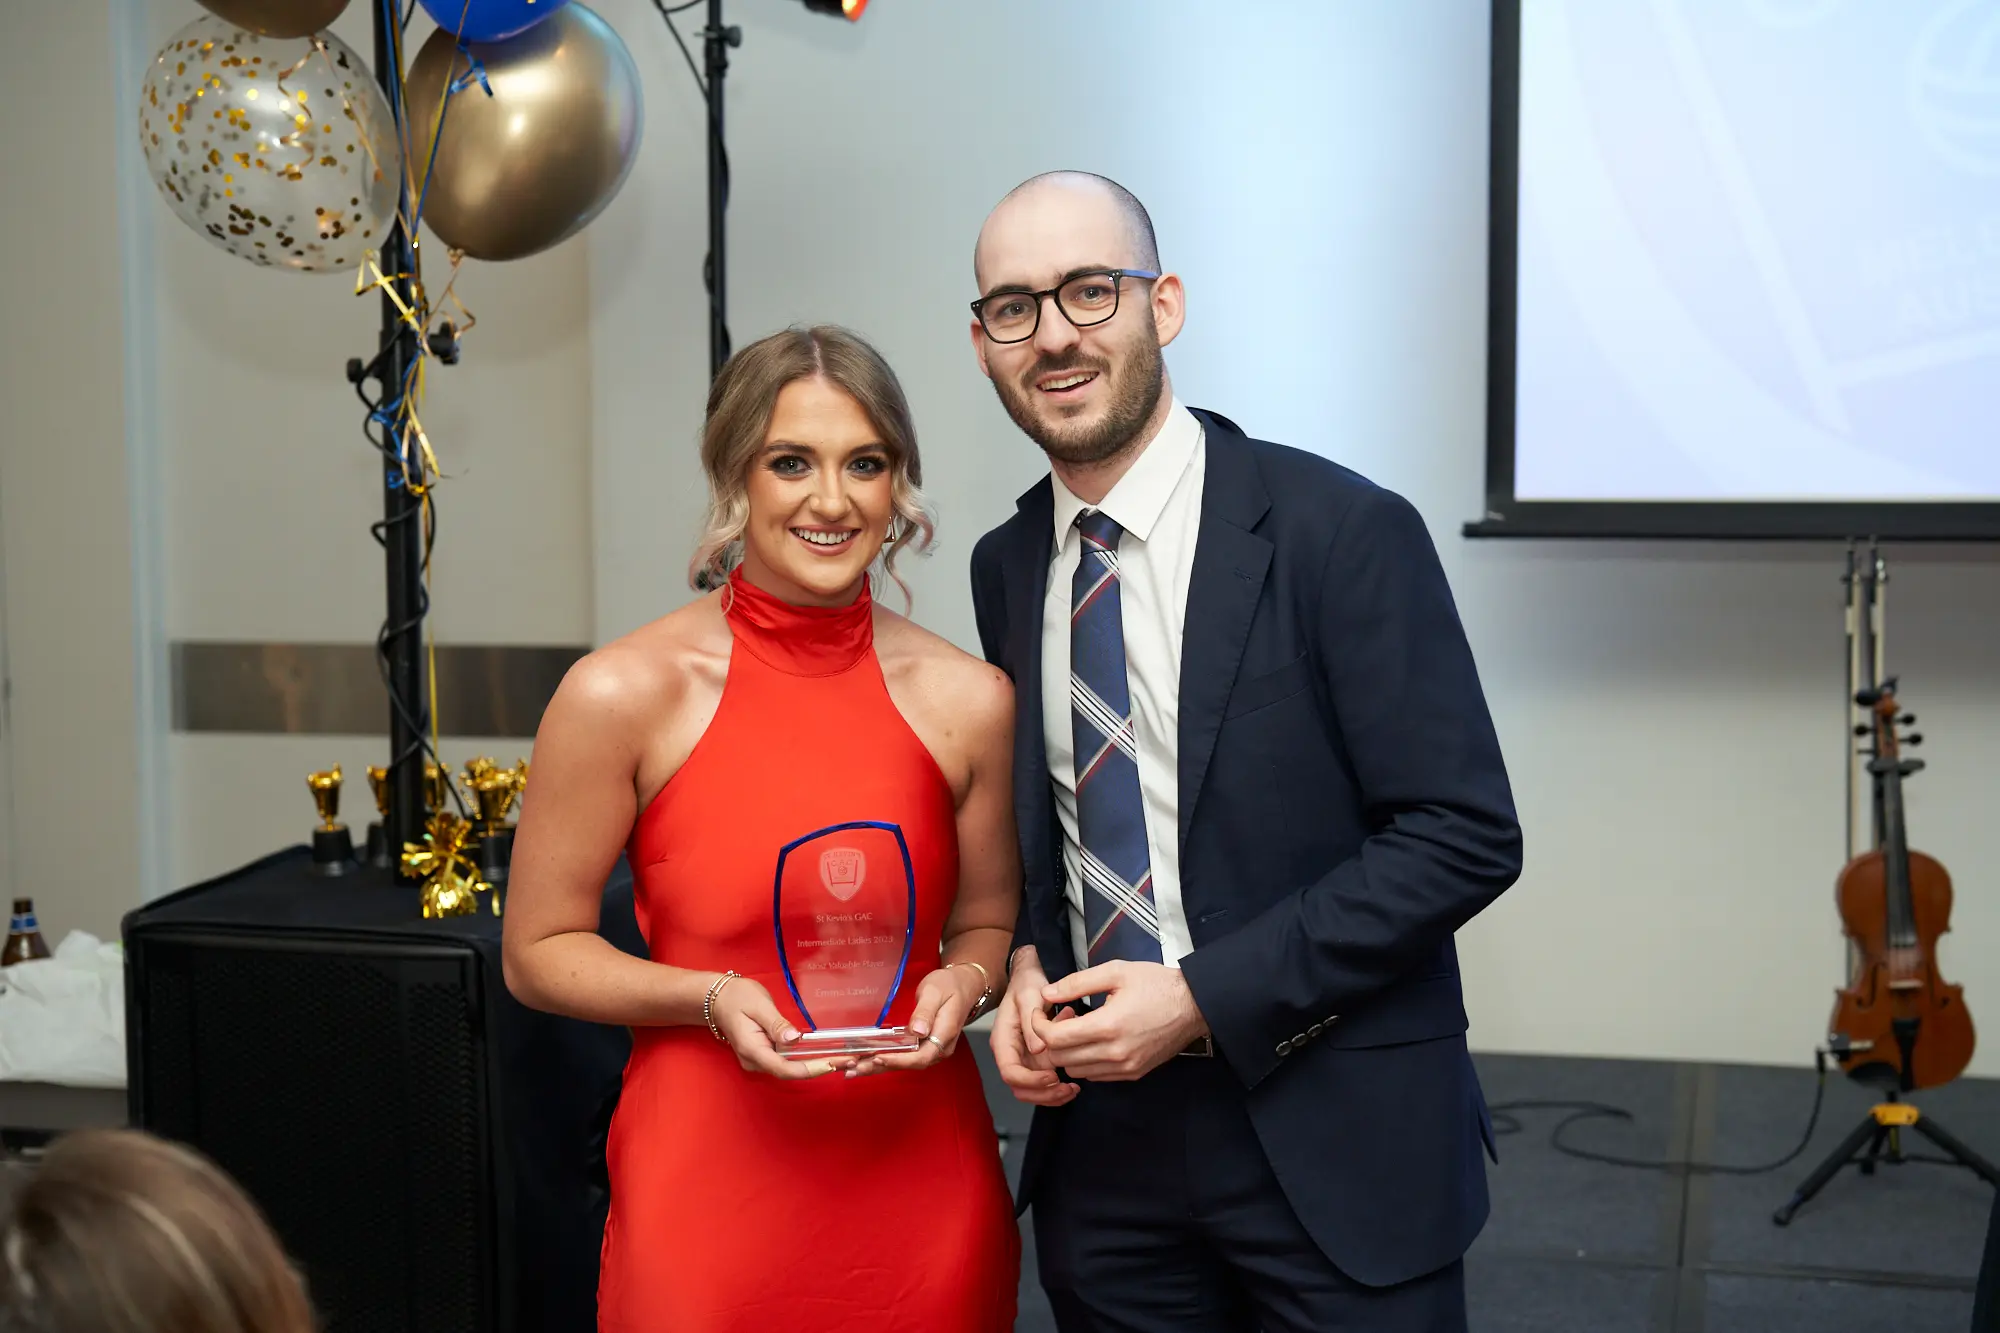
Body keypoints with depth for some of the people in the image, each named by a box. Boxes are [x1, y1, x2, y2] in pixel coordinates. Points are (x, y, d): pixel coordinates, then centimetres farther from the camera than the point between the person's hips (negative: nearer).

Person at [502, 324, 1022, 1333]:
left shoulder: (967, 700, -2)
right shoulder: (623, 694, -9)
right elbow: (537, 951, -1)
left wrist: (963, 984, -9)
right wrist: (712, 999, -16)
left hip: (920, 1185, 3)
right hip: (710, 1187, -2)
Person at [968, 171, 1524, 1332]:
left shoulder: (1343, 530, -12)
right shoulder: (1008, 565, 6)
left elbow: (1464, 834, -14)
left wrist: (1207, 996, -18)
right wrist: (1029, 961, -3)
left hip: (1331, 1142, -4)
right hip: (1098, 1131, 5)